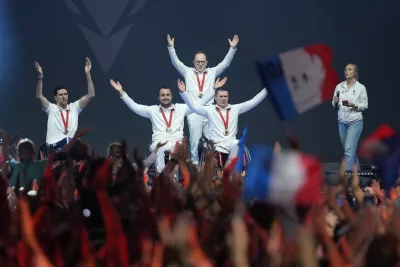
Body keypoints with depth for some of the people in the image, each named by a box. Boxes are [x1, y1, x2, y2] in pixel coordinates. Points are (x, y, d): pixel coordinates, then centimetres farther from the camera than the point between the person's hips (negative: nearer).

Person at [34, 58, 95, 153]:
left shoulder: (74, 107, 14)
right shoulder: (51, 109, 9)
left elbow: (90, 95, 6)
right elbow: (39, 96, -5)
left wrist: (88, 74, -4)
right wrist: (40, 76, -16)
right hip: (55, 147, -1)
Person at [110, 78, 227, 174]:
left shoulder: (181, 108, 16)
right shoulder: (152, 110, 16)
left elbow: (199, 103, 14)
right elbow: (135, 107, 11)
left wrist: (214, 89, 9)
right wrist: (121, 92, 3)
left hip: (176, 142, 0)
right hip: (158, 142, 0)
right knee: (159, 148, -38)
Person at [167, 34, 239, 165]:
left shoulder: (212, 72, 13)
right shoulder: (188, 72, 12)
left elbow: (225, 63, 8)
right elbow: (175, 62, 5)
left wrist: (232, 48, -2)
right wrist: (171, 47, -7)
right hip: (193, 111, -1)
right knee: (194, 140, 1)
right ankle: (194, 164, 7)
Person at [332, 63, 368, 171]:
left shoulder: (361, 87, -4)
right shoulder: (339, 87, 6)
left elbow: (365, 105, -2)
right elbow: (335, 105, 11)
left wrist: (353, 105, -19)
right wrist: (335, 102, -12)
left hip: (355, 121, -5)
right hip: (342, 122, 5)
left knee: (349, 150, -15)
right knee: (349, 150, 13)